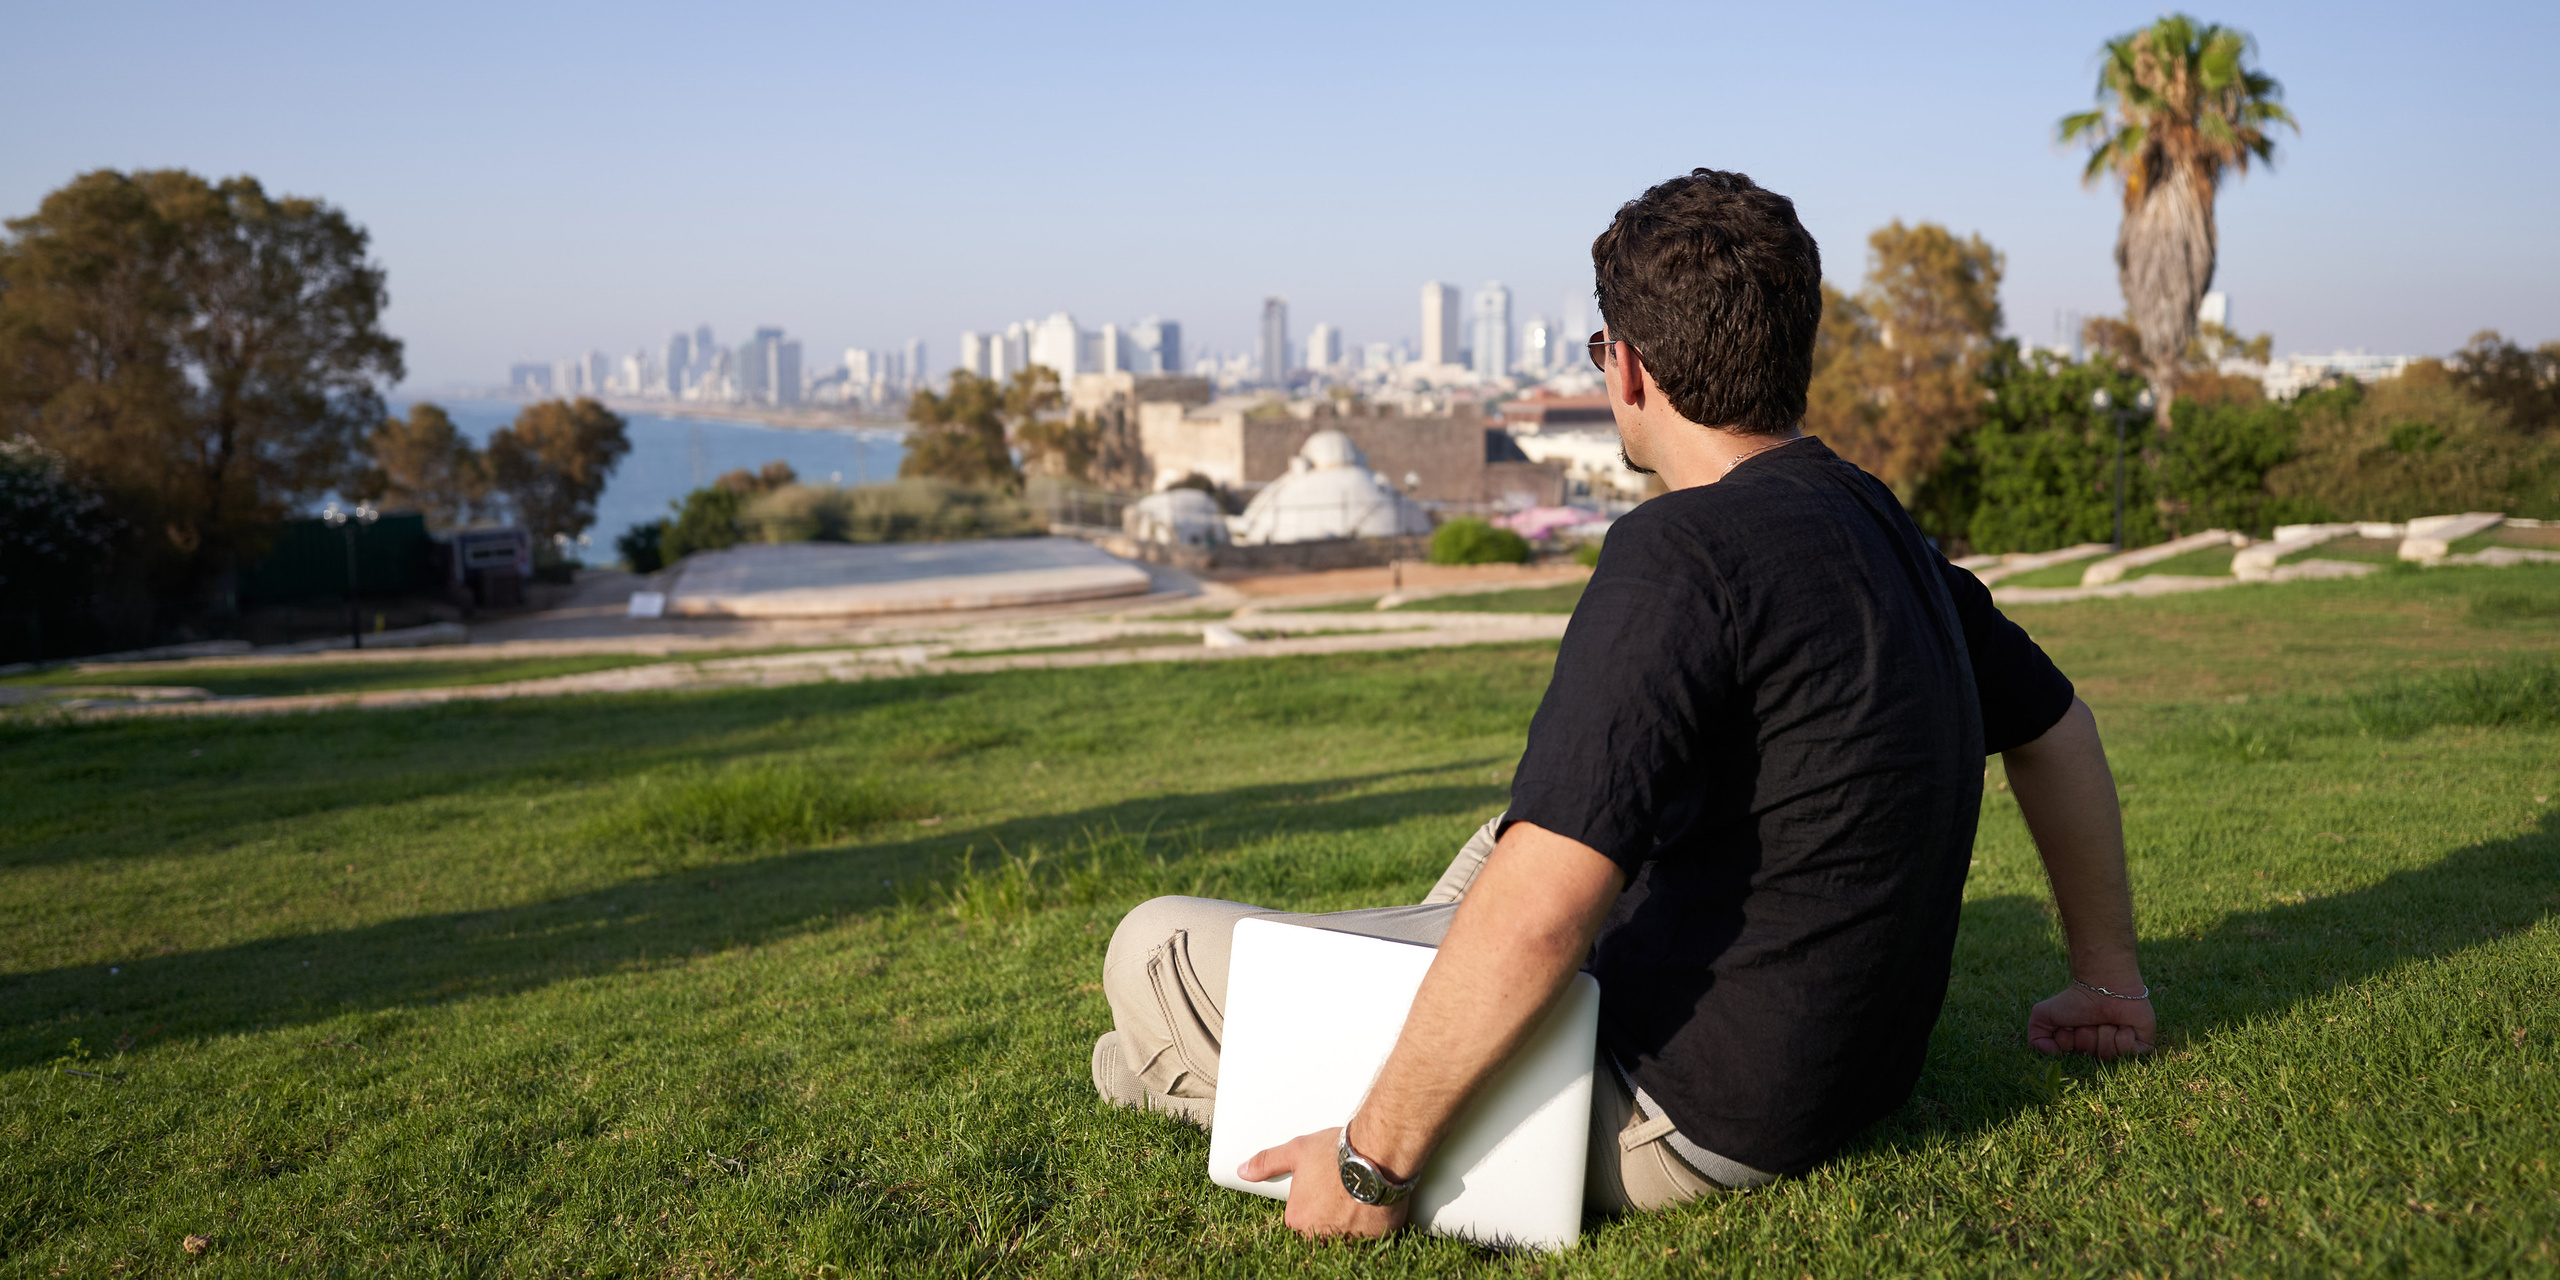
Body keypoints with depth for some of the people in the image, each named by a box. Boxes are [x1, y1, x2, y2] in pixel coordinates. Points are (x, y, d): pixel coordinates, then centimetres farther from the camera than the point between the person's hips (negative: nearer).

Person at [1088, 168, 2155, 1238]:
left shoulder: (1683, 552, -24)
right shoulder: (1885, 528, 4)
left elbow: (1536, 917, -31)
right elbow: (2056, 726, 20)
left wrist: (1374, 1159, -20)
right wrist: (2108, 976, 31)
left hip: (1688, 1124, -9)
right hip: (1844, 1074, 9)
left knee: (1159, 947, -3)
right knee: (1515, 831, 33)